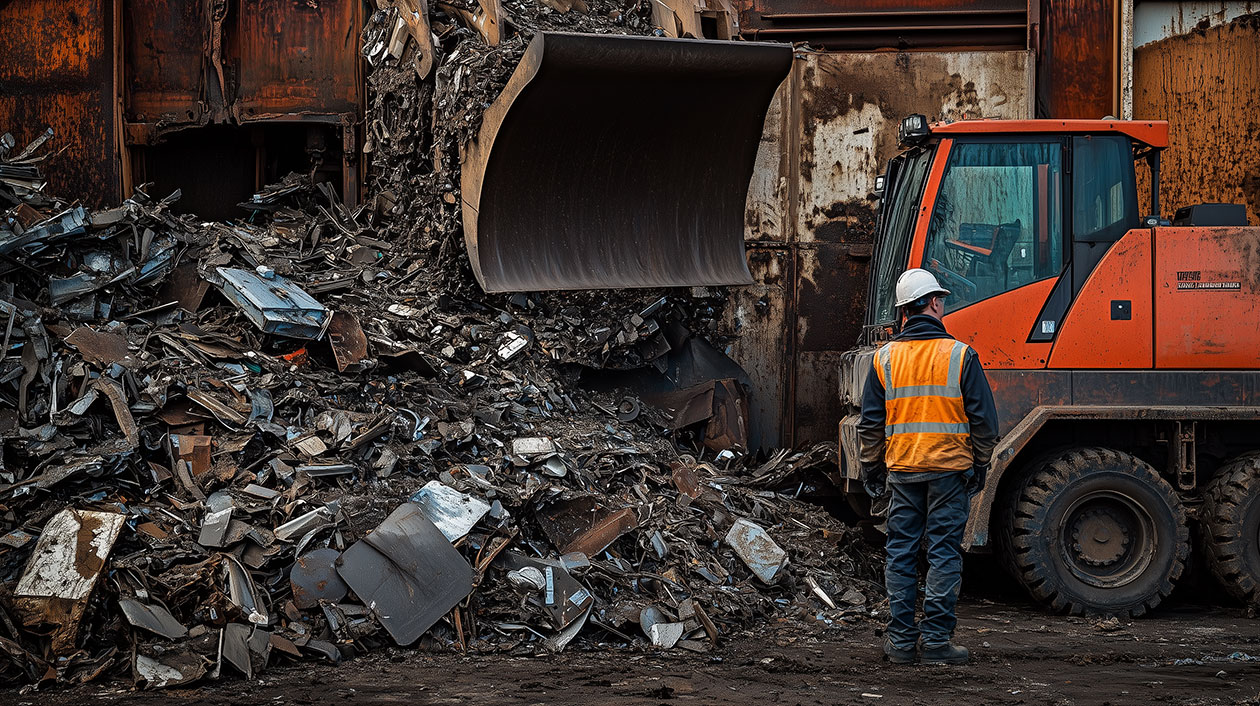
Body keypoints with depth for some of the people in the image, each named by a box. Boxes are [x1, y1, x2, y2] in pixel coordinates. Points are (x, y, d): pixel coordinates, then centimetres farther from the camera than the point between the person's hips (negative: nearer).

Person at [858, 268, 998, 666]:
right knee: (944, 554, 1)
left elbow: (871, 424, 7)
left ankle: (900, 640, 9)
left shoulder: (884, 359, 3)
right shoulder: (960, 355, -5)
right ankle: (936, 641, 0)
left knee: (900, 554, 8)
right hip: (949, 469, -2)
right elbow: (983, 419, -3)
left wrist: (872, 470, 16)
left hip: (901, 469, 3)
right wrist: (981, 465, 8)